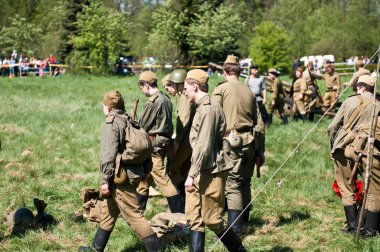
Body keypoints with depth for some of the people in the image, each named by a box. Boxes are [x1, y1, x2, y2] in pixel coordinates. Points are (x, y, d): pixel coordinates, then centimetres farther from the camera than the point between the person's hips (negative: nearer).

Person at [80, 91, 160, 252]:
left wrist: (105, 180, -15)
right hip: (133, 171, 9)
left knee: (133, 215, -5)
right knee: (108, 212, 20)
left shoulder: (111, 123, -13)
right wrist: (143, 171, 20)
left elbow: (108, 154, -18)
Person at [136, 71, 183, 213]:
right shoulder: (166, 99, 10)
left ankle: (179, 213, -7)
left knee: (161, 178, -7)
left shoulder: (153, 102, -18)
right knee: (145, 177, 18)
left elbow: (143, 127, -12)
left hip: (153, 144, -10)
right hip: (164, 141, 10)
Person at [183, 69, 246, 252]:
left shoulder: (209, 109, -16)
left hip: (211, 172, -10)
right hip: (201, 171, 10)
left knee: (212, 219, -1)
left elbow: (204, 146, -21)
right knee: (193, 217, 7)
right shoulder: (202, 107, 15)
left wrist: (192, 174, -22)